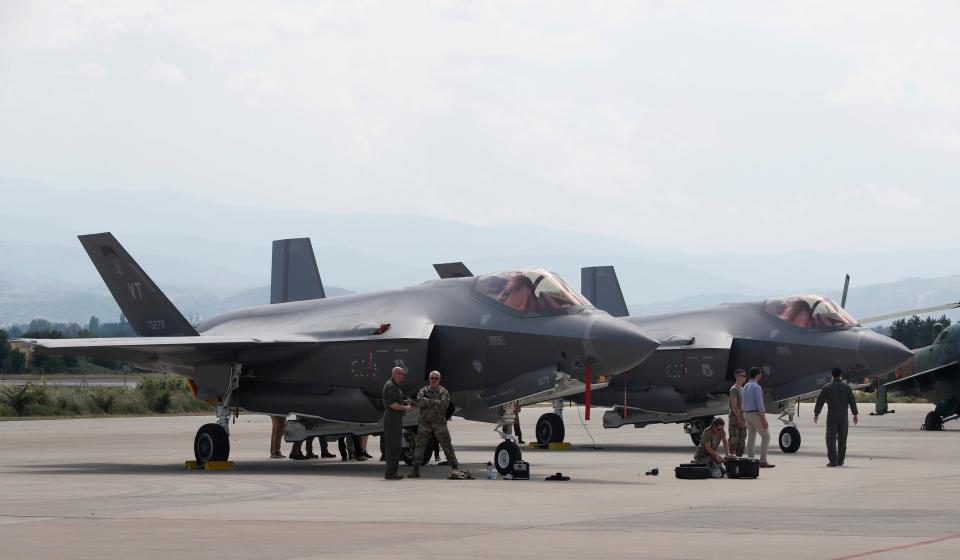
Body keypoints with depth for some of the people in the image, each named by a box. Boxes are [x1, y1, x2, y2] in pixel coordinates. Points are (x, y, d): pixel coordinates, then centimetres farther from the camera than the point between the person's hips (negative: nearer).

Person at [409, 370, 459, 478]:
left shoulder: (444, 391, 3)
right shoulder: (423, 391, 8)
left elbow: (444, 404, -16)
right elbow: (420, 401, -13)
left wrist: (428, 402, -12)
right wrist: (433, 402, -17)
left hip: (439, 423, -1)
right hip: (425, 423, 1)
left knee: (447, 445, 1)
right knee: (420, 446, -2)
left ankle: (455, 468, 8)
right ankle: (416, 471, 1)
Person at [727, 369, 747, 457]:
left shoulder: (742, 389, 18)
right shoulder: (734, 389, -11)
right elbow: (734, 405, -18)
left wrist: (745, 419, 16)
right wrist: (739, 418, -22)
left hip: (742, 417, 9)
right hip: (735, 417, -9)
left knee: (742, 439, 10)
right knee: (734, 439, -11)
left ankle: (739, 456, 15)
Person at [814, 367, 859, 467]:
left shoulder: (827, 387, -4)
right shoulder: (847, 387, 1)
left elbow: (820, 401, -1)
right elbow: (852, 401, 2)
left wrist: (816, 414, 9)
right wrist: (855, 415, 10)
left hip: (832, 417, -2)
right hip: (843, 416, 2)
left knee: (831, 439, -2)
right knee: (842, 440, 11)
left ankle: (833, 461, -12)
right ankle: (840, 461, 15)